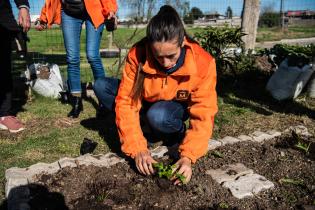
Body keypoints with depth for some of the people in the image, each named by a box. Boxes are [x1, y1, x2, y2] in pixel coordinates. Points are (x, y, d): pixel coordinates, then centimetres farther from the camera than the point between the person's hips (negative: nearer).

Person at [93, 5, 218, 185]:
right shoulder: (137, 55, -27)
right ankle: (141, 129, -5)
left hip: (178, 108, -2)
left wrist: (188, 156, -37)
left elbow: (203, 114, -26)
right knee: (101, 87, -20)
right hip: (147, 103, 2)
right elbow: (126, 102, -26)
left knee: (158, 116, -38)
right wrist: (138, 148, -33)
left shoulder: (203, 63, -29)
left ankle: (180, 133, -3)